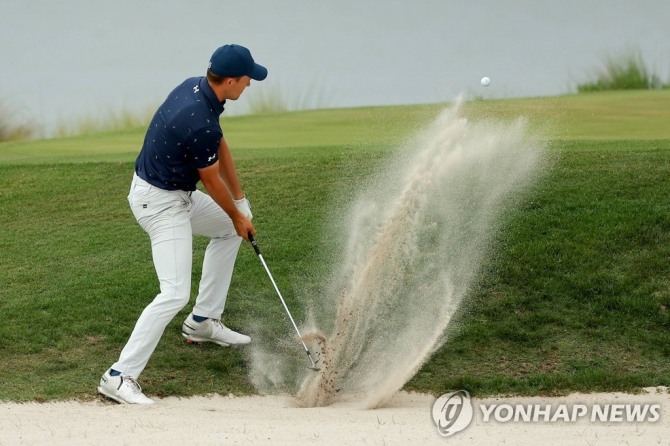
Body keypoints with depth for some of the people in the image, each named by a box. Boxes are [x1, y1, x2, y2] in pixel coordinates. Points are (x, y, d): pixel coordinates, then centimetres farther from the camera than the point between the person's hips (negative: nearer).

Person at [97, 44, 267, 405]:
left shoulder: (195, 88, -1)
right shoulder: (199, 122, -30)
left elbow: (220, 146, 11)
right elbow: (211, 181, -14)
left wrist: (239, 201, 15)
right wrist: (238, 216, 4)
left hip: (178, 194, 10)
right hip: (160, 203, -10)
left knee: (229, 227, 28)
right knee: (175, 294, -16)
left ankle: (202, 322, 34)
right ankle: (120, 376, -15)